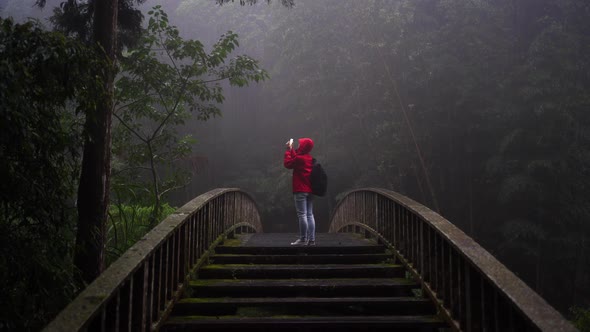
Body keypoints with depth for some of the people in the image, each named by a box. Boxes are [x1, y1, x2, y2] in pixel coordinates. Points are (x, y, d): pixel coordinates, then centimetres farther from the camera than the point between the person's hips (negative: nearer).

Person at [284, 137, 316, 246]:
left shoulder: (299, 158, -13)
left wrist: (288, 150, 5)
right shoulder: (310, 158, 14)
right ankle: (311, 239, 4)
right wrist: (291, 149, 23)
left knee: (302, 215, -7)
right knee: (310, 215, 5)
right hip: (309, 190, 8)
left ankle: (303, 239, -6)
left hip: (301, 190, -8)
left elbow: (287, 163, -2)